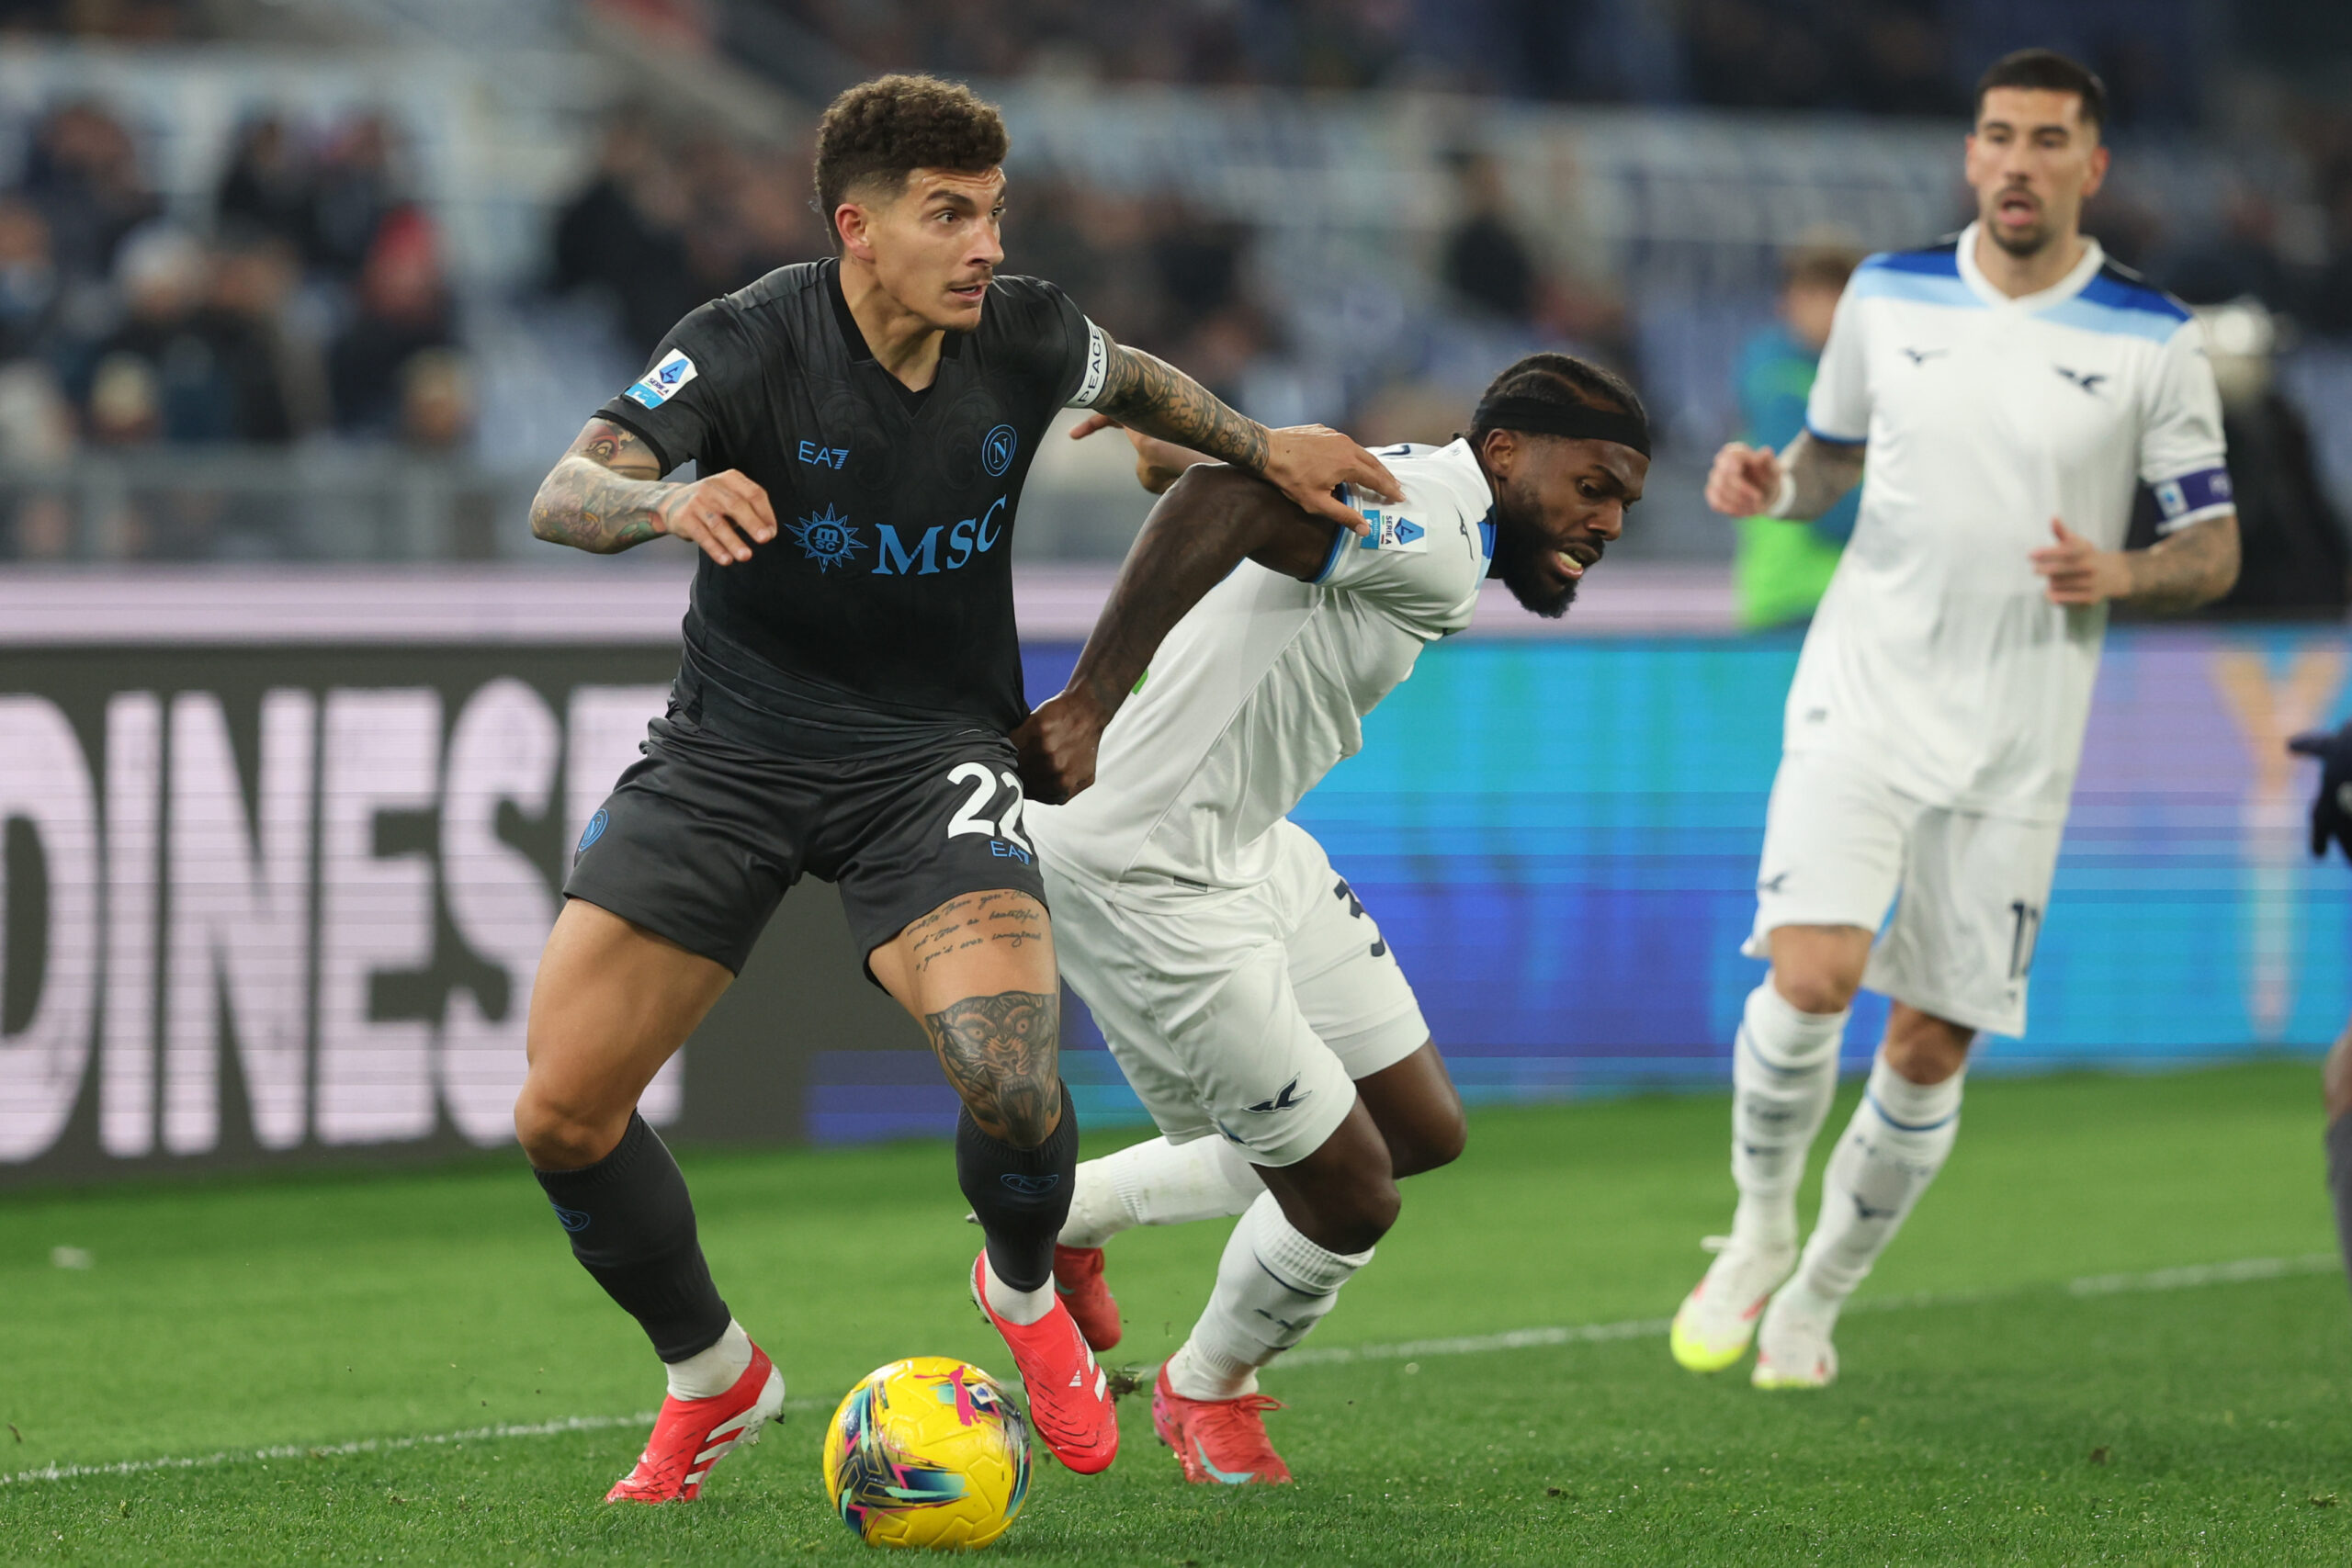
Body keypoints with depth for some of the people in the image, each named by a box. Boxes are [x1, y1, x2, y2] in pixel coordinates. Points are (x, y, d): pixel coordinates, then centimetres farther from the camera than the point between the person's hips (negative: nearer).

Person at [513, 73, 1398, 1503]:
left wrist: (1264, 448, 17)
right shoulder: (750, 347, -18)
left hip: (929, 755, 0)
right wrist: (669, 499, -50)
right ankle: (712, 1379, 18)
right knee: (563, 1113, -8)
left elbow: (1128, 380, 19)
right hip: (734, 748, 0)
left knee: (1012, 1077, -26)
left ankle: (1026, 1294, 10)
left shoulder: (1024, 340, -7)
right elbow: (563, 498, -30)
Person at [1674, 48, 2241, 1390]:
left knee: (1934, 1047, 2)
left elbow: (2214, 550, 1)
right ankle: (1760, 1234, 5)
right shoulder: (1890, 296, 4)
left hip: (2016, 746, 0)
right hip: (1863, 699, 0)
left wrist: (2122, 577, -20)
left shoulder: (2154, 344, -3)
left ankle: (1819, 1298, 23)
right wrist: (1772, 483, -5)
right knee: (1810, 978, -20)